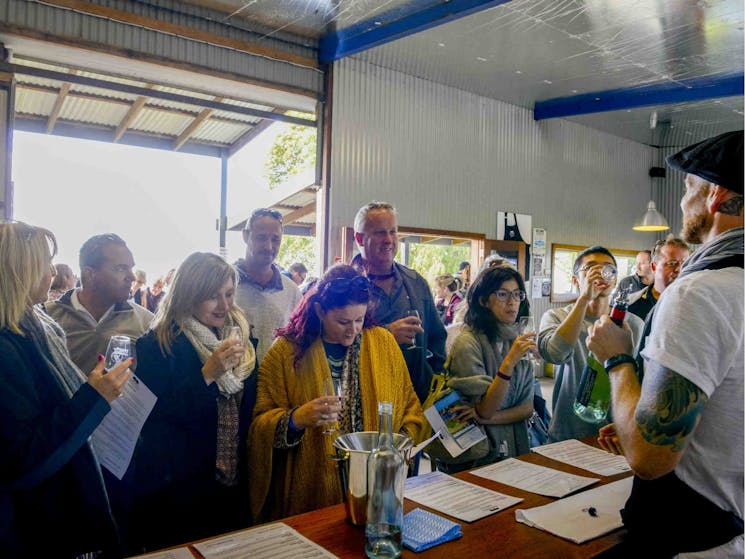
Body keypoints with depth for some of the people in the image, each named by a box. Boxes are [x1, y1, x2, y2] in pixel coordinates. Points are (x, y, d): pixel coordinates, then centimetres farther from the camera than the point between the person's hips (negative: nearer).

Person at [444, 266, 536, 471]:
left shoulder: (517, 341, 8)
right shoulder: (468, 343, -12)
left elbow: (527, 408, 5)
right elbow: (484, 410, -15)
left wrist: (487, 417, -12)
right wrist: (509, 362, -25)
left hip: (515, 449, 5)